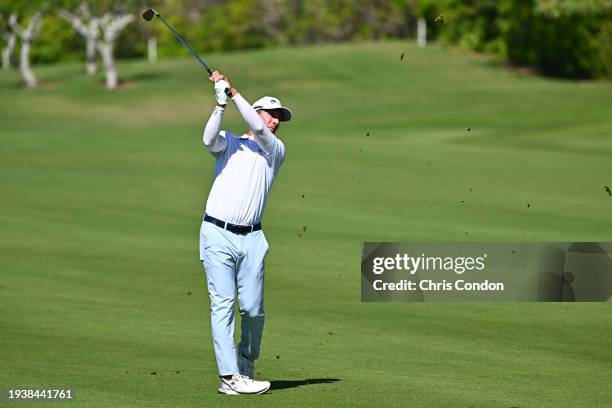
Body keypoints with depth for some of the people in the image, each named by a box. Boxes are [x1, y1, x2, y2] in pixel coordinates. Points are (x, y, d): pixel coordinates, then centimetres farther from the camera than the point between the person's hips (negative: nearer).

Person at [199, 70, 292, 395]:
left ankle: (246, 365, 21)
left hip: (251, 239, 2)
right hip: (218, 234, -2)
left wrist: (234, 92, -8)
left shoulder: (276, 150, 15)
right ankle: (230, 377, -14)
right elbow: (209, 139, -10)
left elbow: (258, 130, -5)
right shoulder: (228, 143, 14)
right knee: (222, 304, -9)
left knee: (253, 308, -3)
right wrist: (221, 103, -22)